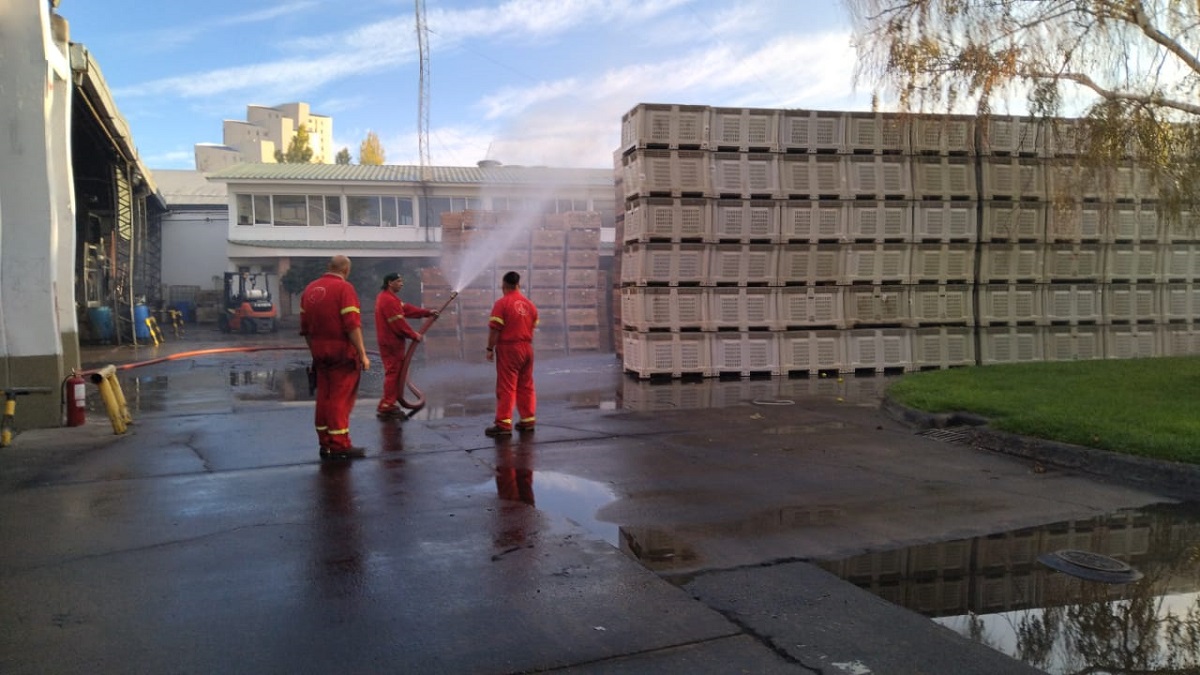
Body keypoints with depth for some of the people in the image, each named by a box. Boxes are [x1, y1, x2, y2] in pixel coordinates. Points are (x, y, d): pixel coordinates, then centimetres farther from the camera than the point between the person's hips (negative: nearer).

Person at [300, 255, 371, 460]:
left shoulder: (310, 289, 11)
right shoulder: (344, 288, -11)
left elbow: (305, 327, 13)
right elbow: (352, 326, -18)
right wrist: (362, 354, -14)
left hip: (320, 352, 7)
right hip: (342, 352, -7)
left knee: (324, 397, 12)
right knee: (341, 399, -3)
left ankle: (326, 444, 17)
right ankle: (340, 446, -2)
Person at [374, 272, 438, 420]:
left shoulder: (389, 297, 15)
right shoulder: (389, 300, -20)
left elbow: (407, 309, 16)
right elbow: (399, 323, -21)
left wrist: (428, 312, 12)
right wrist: (414, 335, -12)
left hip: (390, 341, 11)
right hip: (391, 342, -11)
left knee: (397, 372, 15)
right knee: (393, 373, -6)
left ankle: (388, 405, 21)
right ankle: (387, 407, -3)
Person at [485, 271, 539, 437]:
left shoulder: (502, 303, -11)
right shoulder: (529, 304, 7)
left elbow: (494, 329, -14)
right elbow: (533, 327, 11)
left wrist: (490, 349, -7)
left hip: (508, 349, -6)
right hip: (527, 348, 6)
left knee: (506, 387, -4)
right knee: (526, 386, 14)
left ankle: (504, 424, -4)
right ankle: (528, 420, 19)